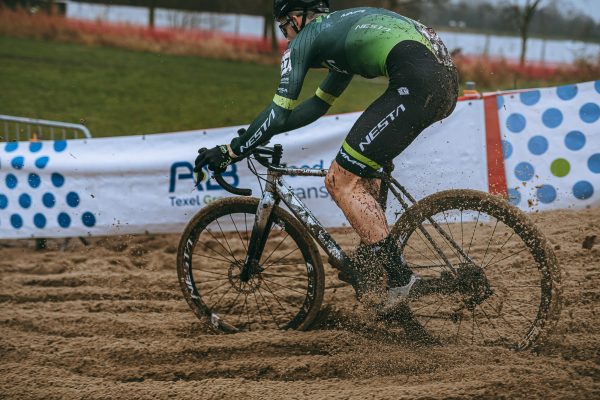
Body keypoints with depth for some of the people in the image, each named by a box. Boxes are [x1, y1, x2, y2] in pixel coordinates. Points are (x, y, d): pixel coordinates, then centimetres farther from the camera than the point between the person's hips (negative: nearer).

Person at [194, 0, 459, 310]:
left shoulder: (305, 39, 10)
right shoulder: (341, 27, 36)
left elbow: (279, 114, 5)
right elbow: (319, 104, 45)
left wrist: (231, 151, 13)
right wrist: (258, 134, 45)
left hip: (416, 83, -9)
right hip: (446, 78, 9)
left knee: (342, 180, -4)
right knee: (361, 169, 25)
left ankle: (397, 277, -7)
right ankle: (368, 265, 24)